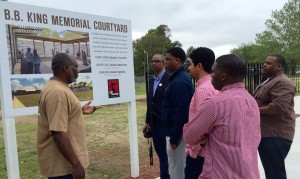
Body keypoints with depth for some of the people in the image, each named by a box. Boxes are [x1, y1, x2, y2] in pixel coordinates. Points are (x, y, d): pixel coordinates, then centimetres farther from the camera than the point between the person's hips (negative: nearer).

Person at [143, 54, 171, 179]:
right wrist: (148, 121, 15)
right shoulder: (152, 80, 11)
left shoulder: (169, 79, -12)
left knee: (167, 152, 5)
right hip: (154, 122, 7)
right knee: (160, 152, 15)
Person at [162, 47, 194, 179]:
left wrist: (174, 138, -19)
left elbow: (180, 113, -25)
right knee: (179, 166, 21)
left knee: (177, 168, 5)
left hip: (177, 133, -10)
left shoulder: (179, 82, -22)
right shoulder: (180, 78, 9)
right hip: (175, 131, 10)